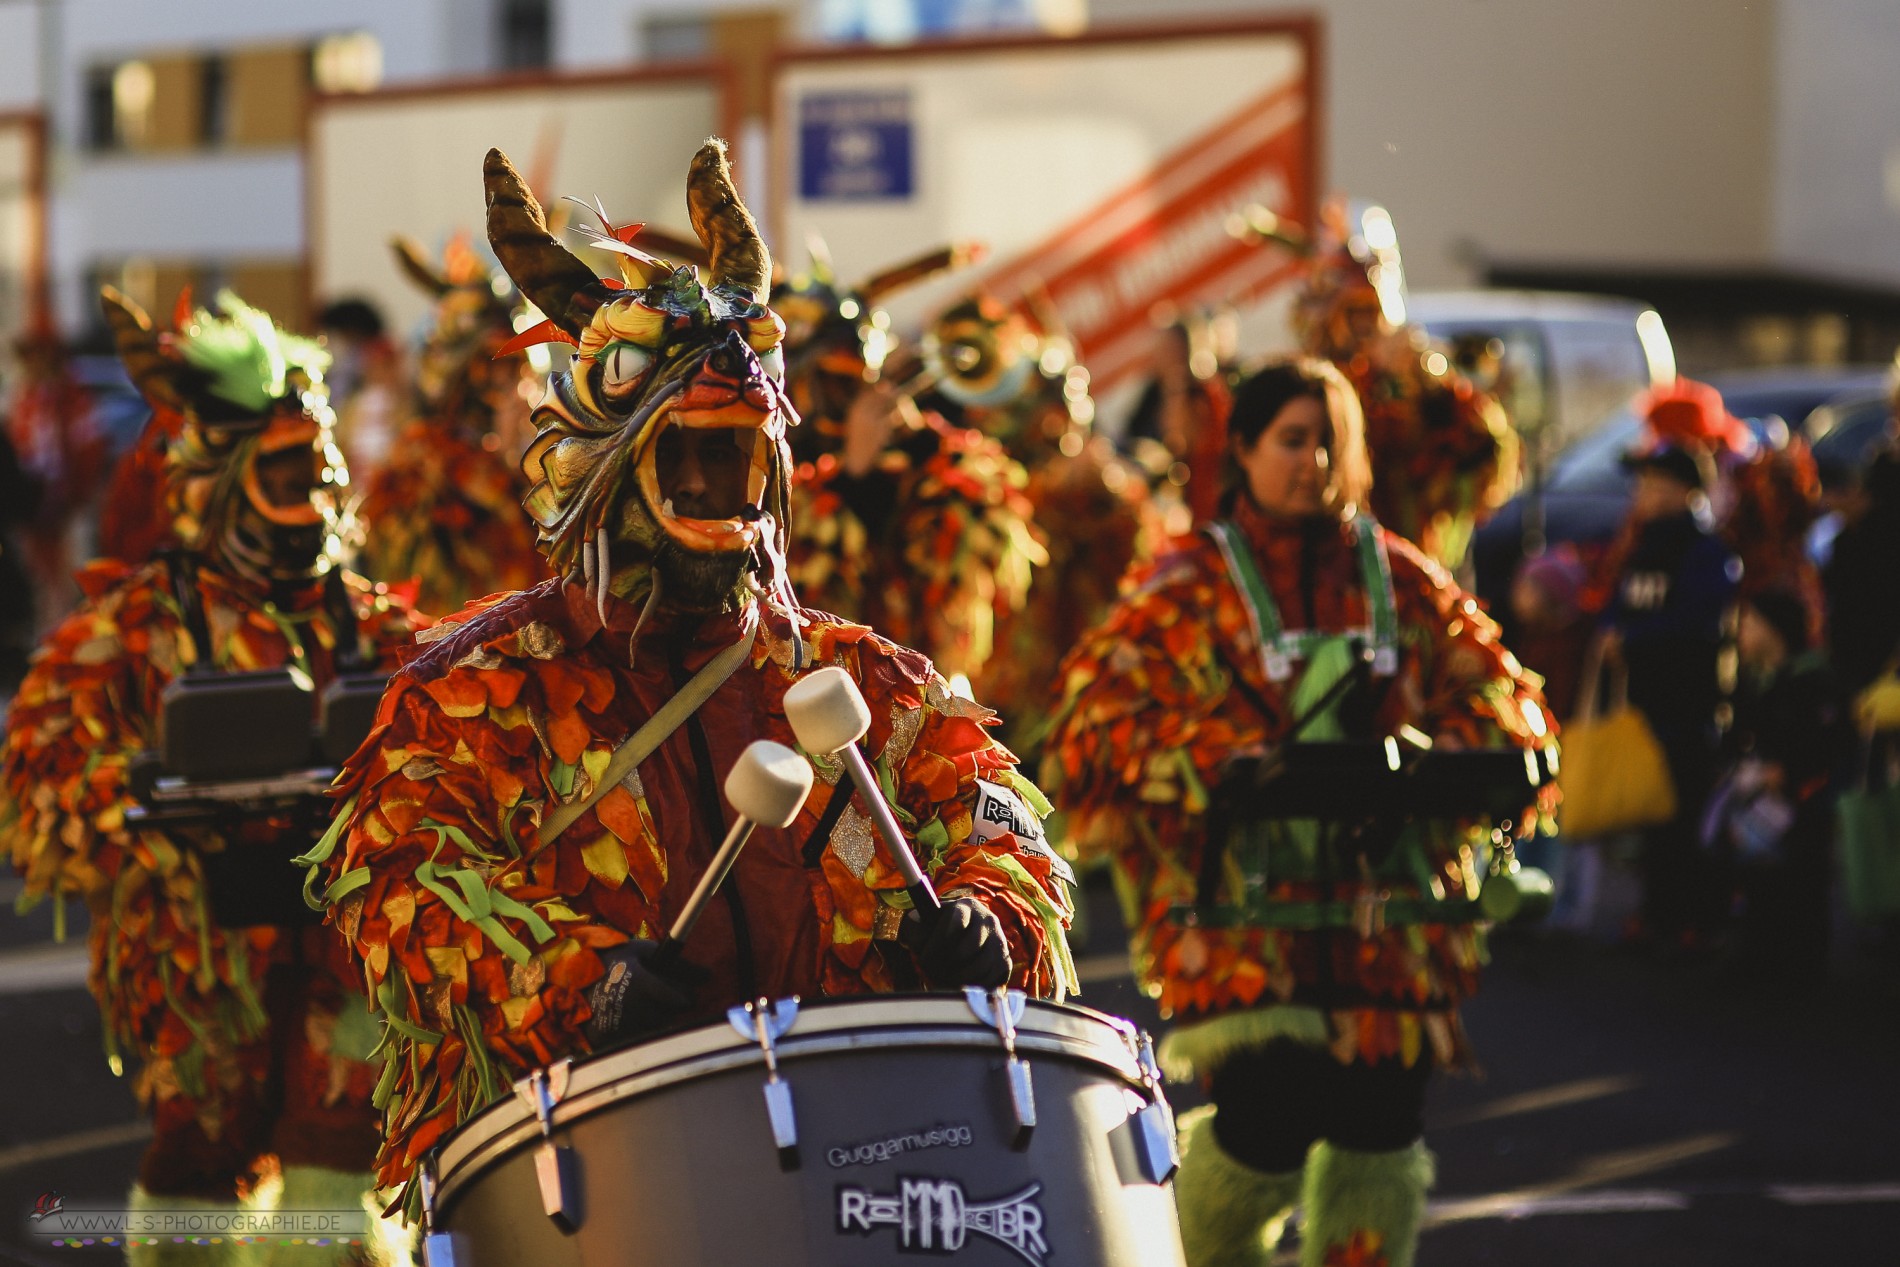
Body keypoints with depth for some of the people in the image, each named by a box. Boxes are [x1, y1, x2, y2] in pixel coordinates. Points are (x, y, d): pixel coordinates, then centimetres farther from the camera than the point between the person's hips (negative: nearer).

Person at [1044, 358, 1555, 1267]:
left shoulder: (1404, 583, 14)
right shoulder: (1184, 592, 5)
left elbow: (1502, 698, 12)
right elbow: (1096, 715, -5)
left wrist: (1438, 762, -9)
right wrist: (1218, 766, -19)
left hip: (1388, 901, 3)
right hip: (1236, 904, -3)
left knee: (1379, 1121, -1)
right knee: (1268, 1120, -13)